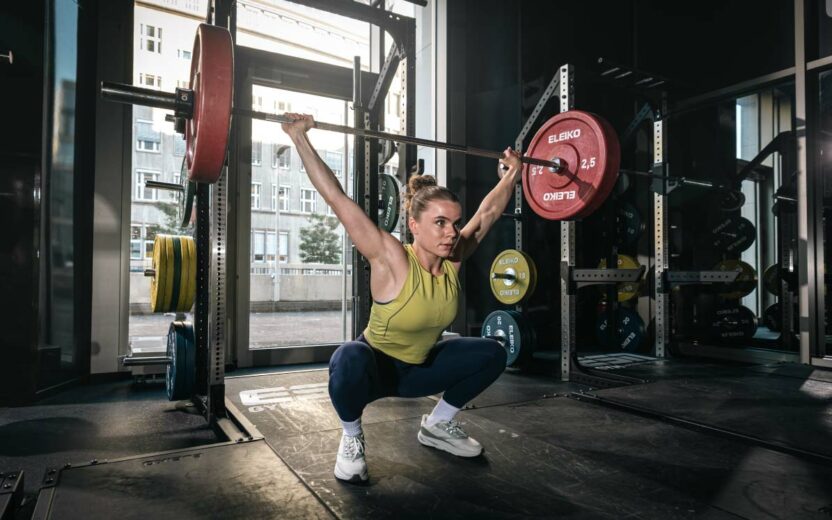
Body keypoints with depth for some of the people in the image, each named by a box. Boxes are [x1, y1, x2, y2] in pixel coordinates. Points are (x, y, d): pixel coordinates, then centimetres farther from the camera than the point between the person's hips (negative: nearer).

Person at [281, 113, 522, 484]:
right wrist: (300, 138, -30)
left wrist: (512, 174, 8)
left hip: (418, 369, 6)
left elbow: (489, 212, 1)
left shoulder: (453, 259, -13)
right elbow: (337, 198, -31)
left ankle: (437, 425, 15)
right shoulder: (391, 260, -27)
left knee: (492, 354, -6)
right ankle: (351, 438, -6)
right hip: (375, 367, -5)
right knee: (350, 360, -40)